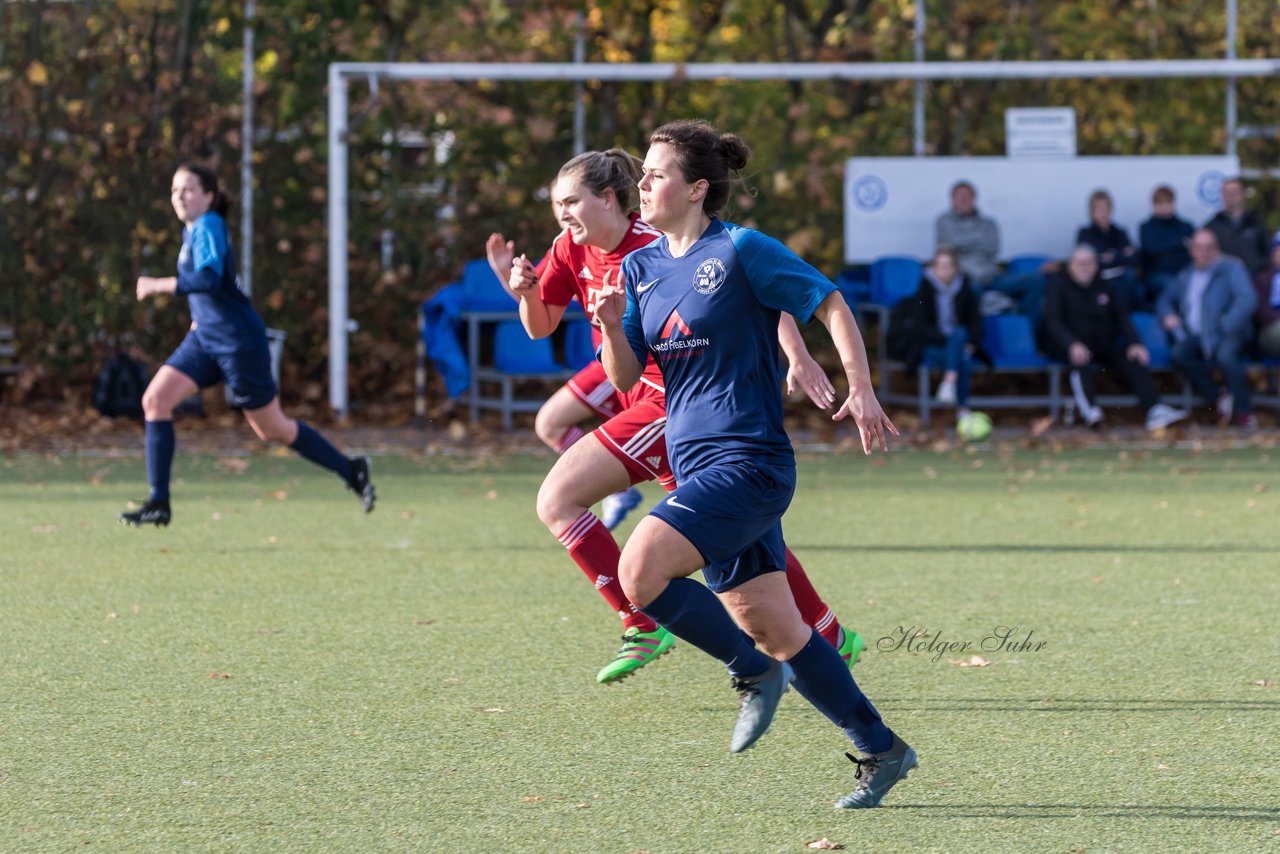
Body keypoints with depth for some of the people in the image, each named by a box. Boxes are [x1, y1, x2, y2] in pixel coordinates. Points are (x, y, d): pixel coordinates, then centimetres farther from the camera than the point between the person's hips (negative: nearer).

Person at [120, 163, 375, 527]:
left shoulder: (208, 227, -16)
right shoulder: (192, 229, 11)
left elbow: (209, 279, -32)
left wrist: (158, 286, -29)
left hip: (238, 342, -9)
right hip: (205, 337, 9)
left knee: (272, 429, 3)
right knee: (155, 399, -8)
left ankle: (351, 471, 22)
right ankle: (158, 503, -8)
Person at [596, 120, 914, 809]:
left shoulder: (743, 251, -9)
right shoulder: (641, 268, 12)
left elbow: (830, 305, -3)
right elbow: (625, 378, 11)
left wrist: (861, 389, -11)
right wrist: (613, 327, -9)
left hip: (747, 461, -8)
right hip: (699, 465, 8)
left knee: (640, 573, -23)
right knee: (773, 628, 9)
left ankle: (753, 671, -3)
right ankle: (881, 751, 19)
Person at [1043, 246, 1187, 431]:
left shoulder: (1105, 287, 17)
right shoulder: (1059, 284, 3)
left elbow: (1122, 318, 9)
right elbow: (1053, 320, -9)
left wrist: (1135, 344, -11)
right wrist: (1073, 345, -28)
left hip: (1102, 344, 4)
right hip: (1066, 345, -4)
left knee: (1133, 360, -22)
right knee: (1081, 360, -38)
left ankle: (1155, 411, -38)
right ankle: (1090, 410, -51)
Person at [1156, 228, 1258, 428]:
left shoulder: (1231, 268, 3)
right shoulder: (1186, 277, 20)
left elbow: (1247, 299, -11)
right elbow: (1165, 300, 31)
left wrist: (1227, 325, -21)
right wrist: (1168, 315, 6)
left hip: (1227, 335, -5)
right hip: (1197, 336, 5)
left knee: (1225, 354, -39)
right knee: (1178, 353, -28)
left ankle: (1243, 412, -29)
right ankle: (1218, 400, -21)